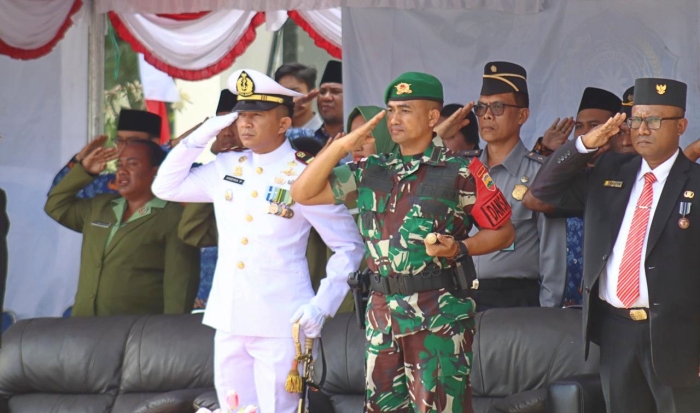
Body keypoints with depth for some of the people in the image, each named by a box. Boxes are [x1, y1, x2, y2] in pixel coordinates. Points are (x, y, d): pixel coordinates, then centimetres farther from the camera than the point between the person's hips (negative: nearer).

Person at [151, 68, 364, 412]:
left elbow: (349, 246, -3)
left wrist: (323, 304, -13)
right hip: (229, 321, 6)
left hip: (280, 325, -6)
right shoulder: (226, 167, 9)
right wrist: (201, 136, 6)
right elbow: (165, 187, 16)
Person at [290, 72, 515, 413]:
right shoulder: (371, 172, 12)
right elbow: (303, 193, 8)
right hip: (382, 312, 6)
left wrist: (459, 249, -15)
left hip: (440, 314, -6)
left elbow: (502, 231, 2)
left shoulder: (461, 172, -1)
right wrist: (341, 147, -2)